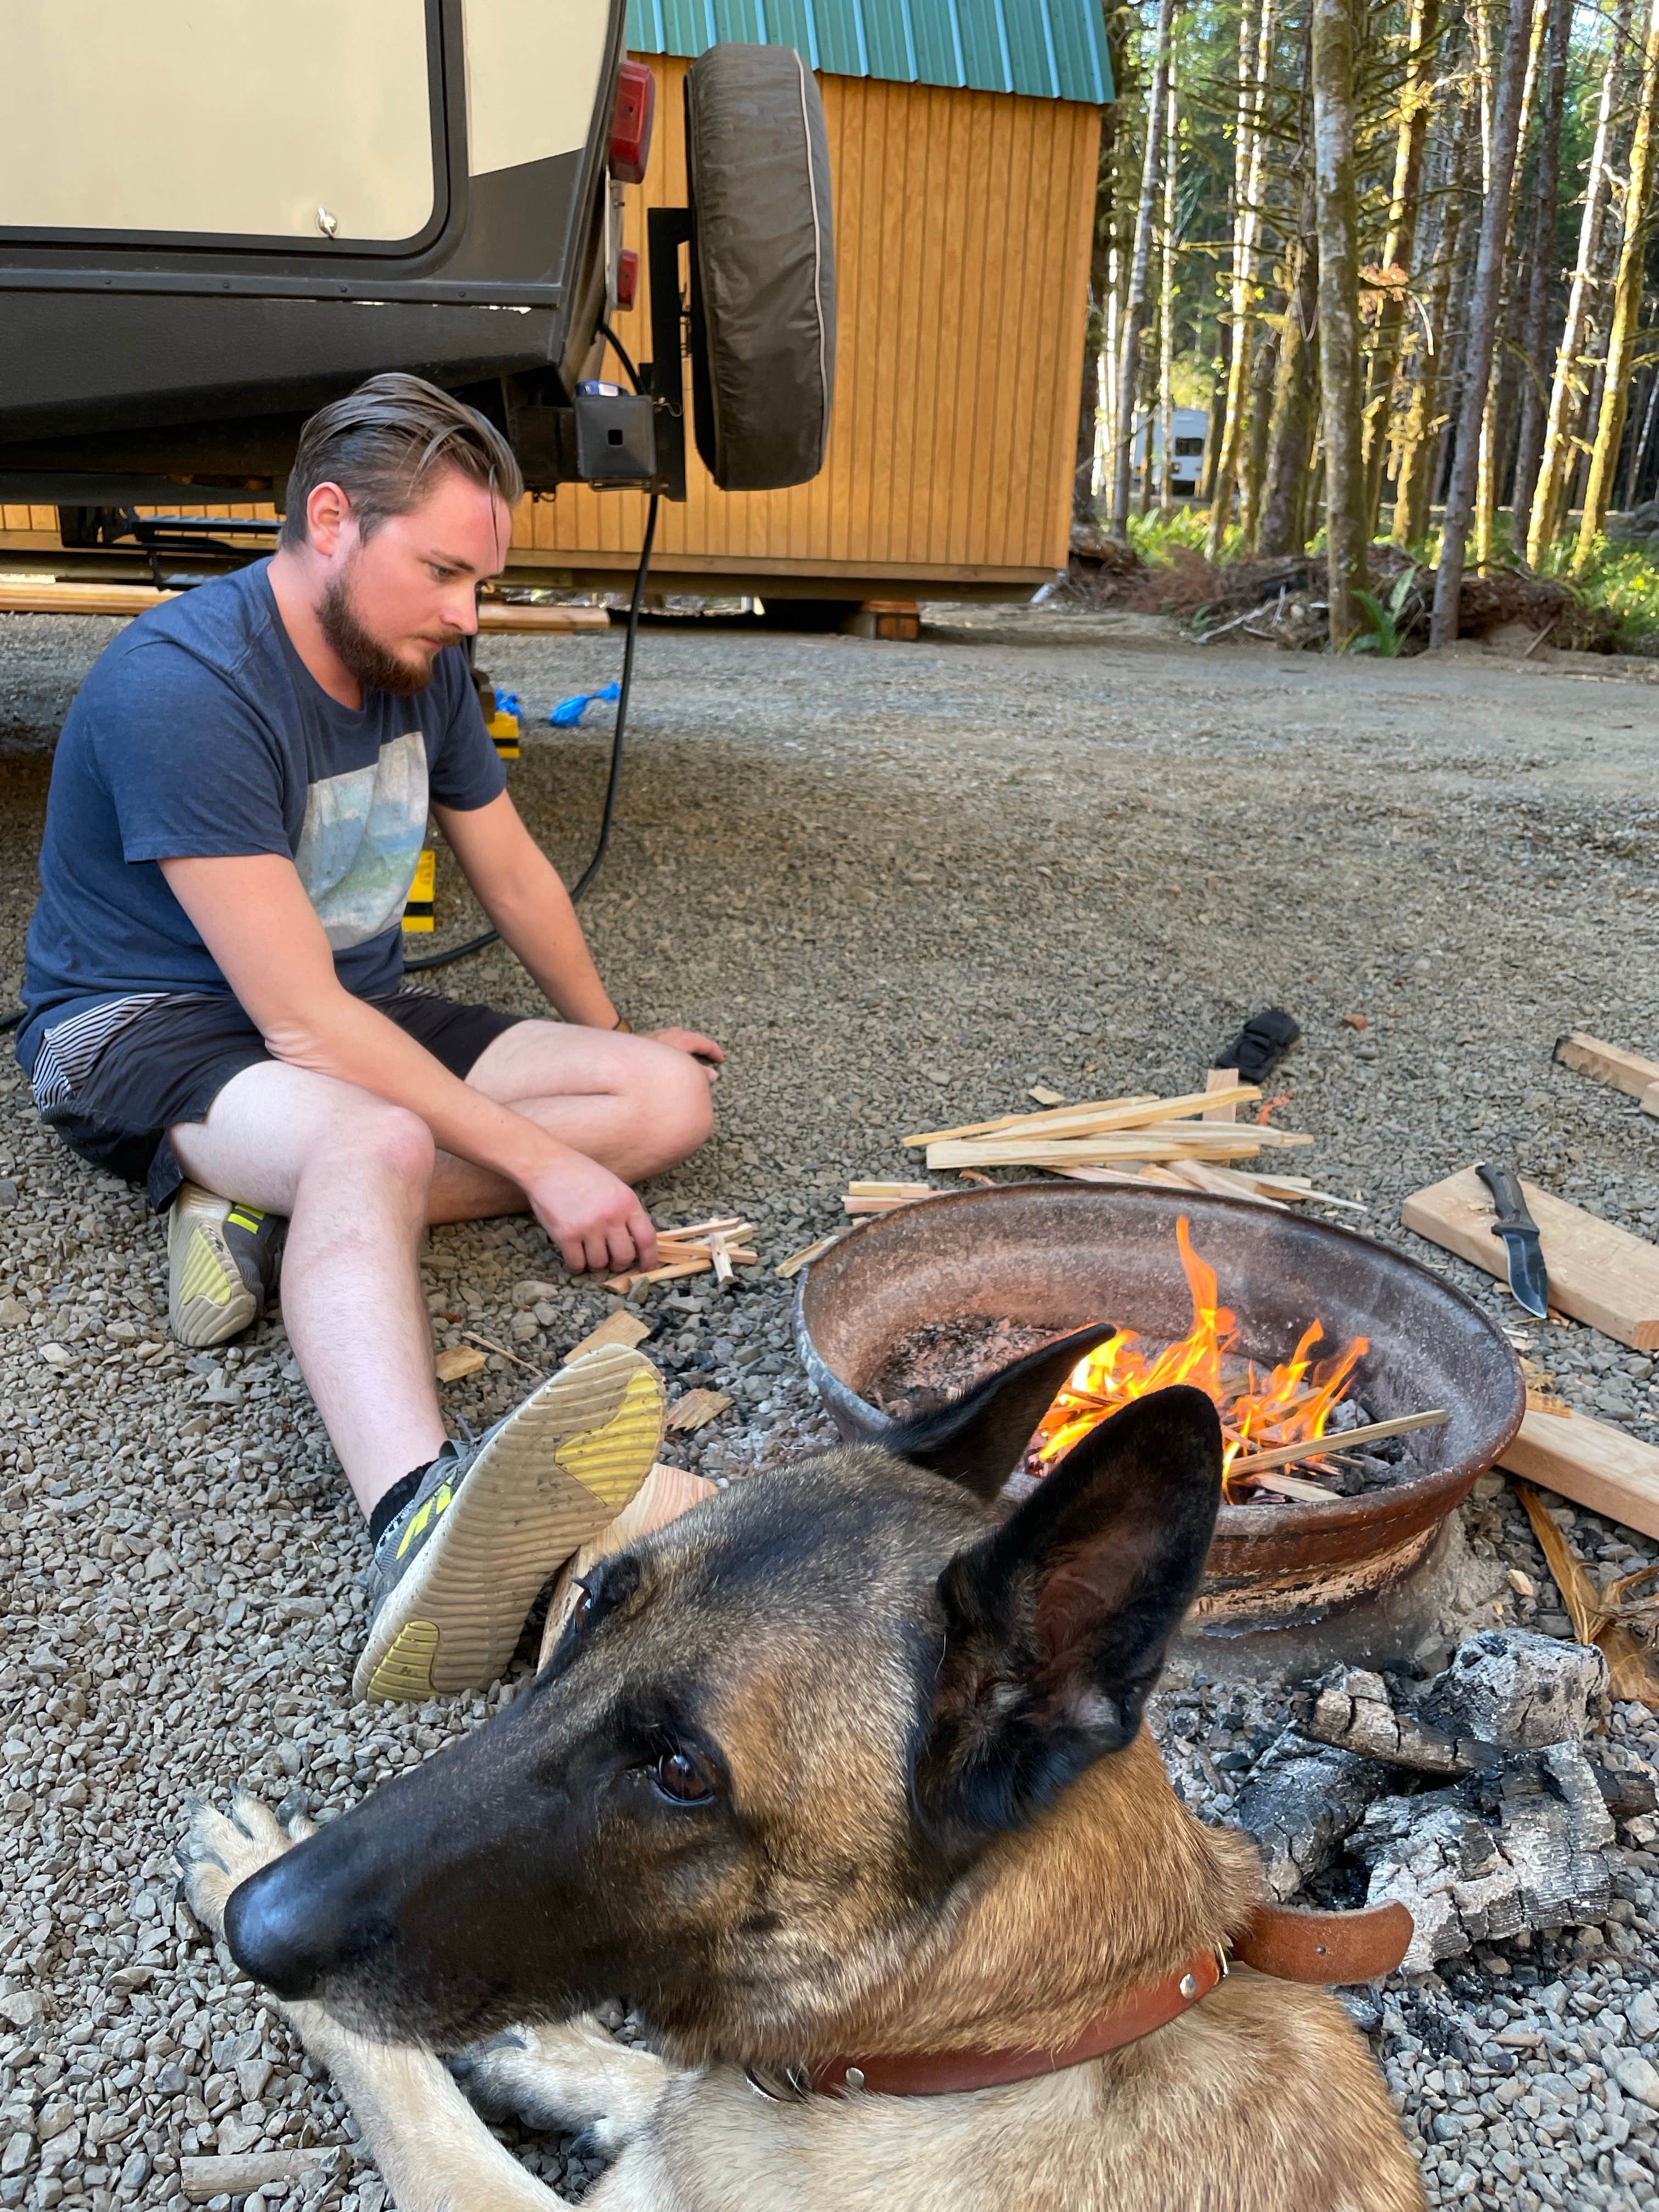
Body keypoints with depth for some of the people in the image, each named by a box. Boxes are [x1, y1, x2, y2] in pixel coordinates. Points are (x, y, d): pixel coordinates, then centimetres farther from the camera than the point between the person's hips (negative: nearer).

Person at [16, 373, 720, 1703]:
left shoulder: (420, 661, 1)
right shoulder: (181, 687, -24)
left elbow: (512, 871, 15)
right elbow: (300, 1021, -28)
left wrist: (609, 1038, 24)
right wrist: (539, 1160, -27)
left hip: (361, 1014, 8)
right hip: (148, 1028, -7)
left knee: (668, 1101, -10)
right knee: (378, 1143, -42)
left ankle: (273, 1214, -22)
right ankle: (420, 1519, -67)